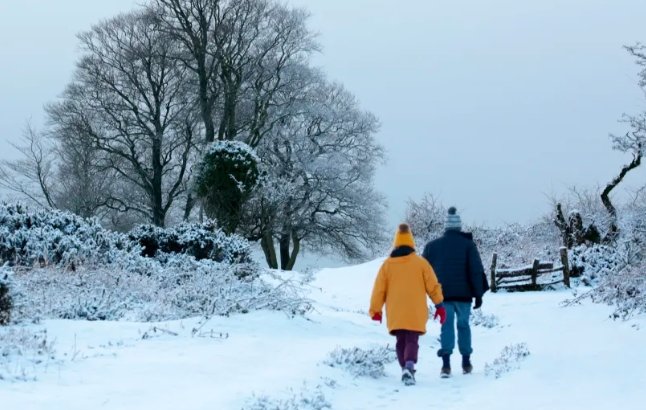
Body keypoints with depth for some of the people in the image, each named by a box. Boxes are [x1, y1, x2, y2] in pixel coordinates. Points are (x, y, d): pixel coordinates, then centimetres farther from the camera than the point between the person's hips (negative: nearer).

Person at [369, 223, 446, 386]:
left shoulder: (387, 264, 3)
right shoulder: (420, 262, 0)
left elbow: (379, 289, 5)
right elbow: (433, 285, 2)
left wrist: (375, 310, 13)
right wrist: (439, 305, 11)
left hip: (395, 314, 2)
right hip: (416, 313, -2)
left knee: (401, 341, 16)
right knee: (412, 341, -4)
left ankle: (405, 369, 12)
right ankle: (409, 366, -28)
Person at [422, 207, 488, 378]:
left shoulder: (432, 246, 6)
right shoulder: (468, 244, -1)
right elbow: (476, 271, -6)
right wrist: (478, 294, -3)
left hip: (443, 294, 1)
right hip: (463, 294, -1)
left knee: (447, 326, 1)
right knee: (463, 325, 13)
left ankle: (446, 364, -14)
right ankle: (466, 363, 17)